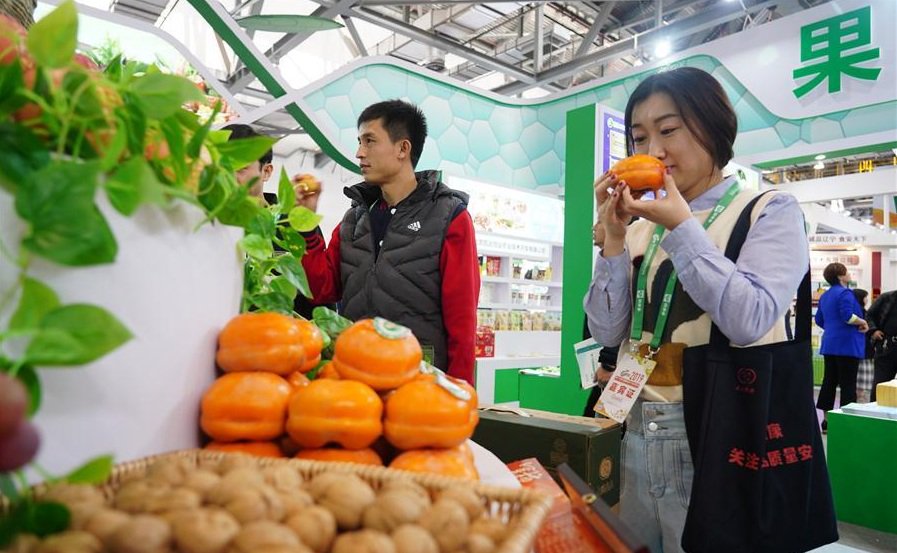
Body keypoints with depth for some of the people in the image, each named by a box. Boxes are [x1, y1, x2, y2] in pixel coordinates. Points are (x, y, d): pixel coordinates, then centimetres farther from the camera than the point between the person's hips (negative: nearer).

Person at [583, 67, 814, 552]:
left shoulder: (770, 212, -2)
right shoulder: (641, 229, 8)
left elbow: (749, 320, -18)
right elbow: (607, 333, 2)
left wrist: (681, 226, -17)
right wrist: (614, 237, -5)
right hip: (634, 434, 5)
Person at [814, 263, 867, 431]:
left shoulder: (825, 296, 16)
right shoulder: (845, 293, -11)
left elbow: (819, 320, 20)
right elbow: (848, 316, -23)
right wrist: (863, 323, -7)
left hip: (829, 344, 8)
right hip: (847, 344, -8)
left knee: (829, 381, 10)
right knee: (848, 384, -3)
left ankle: (826, 420, 14)